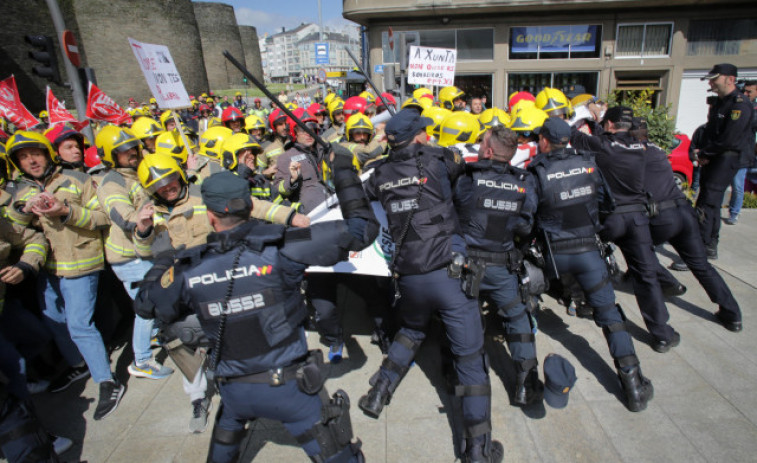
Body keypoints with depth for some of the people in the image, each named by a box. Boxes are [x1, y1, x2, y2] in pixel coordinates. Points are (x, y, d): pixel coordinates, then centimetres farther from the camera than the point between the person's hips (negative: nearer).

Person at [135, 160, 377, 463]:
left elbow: (147, 304, 11)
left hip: (234, 390, 4)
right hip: (287, 387, -4)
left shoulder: (188, 270, -11)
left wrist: (162, 264, 27)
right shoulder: (279, 249, -21)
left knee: (227, 430, 39)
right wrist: (344, 172, -8)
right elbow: (361, 230, -19)